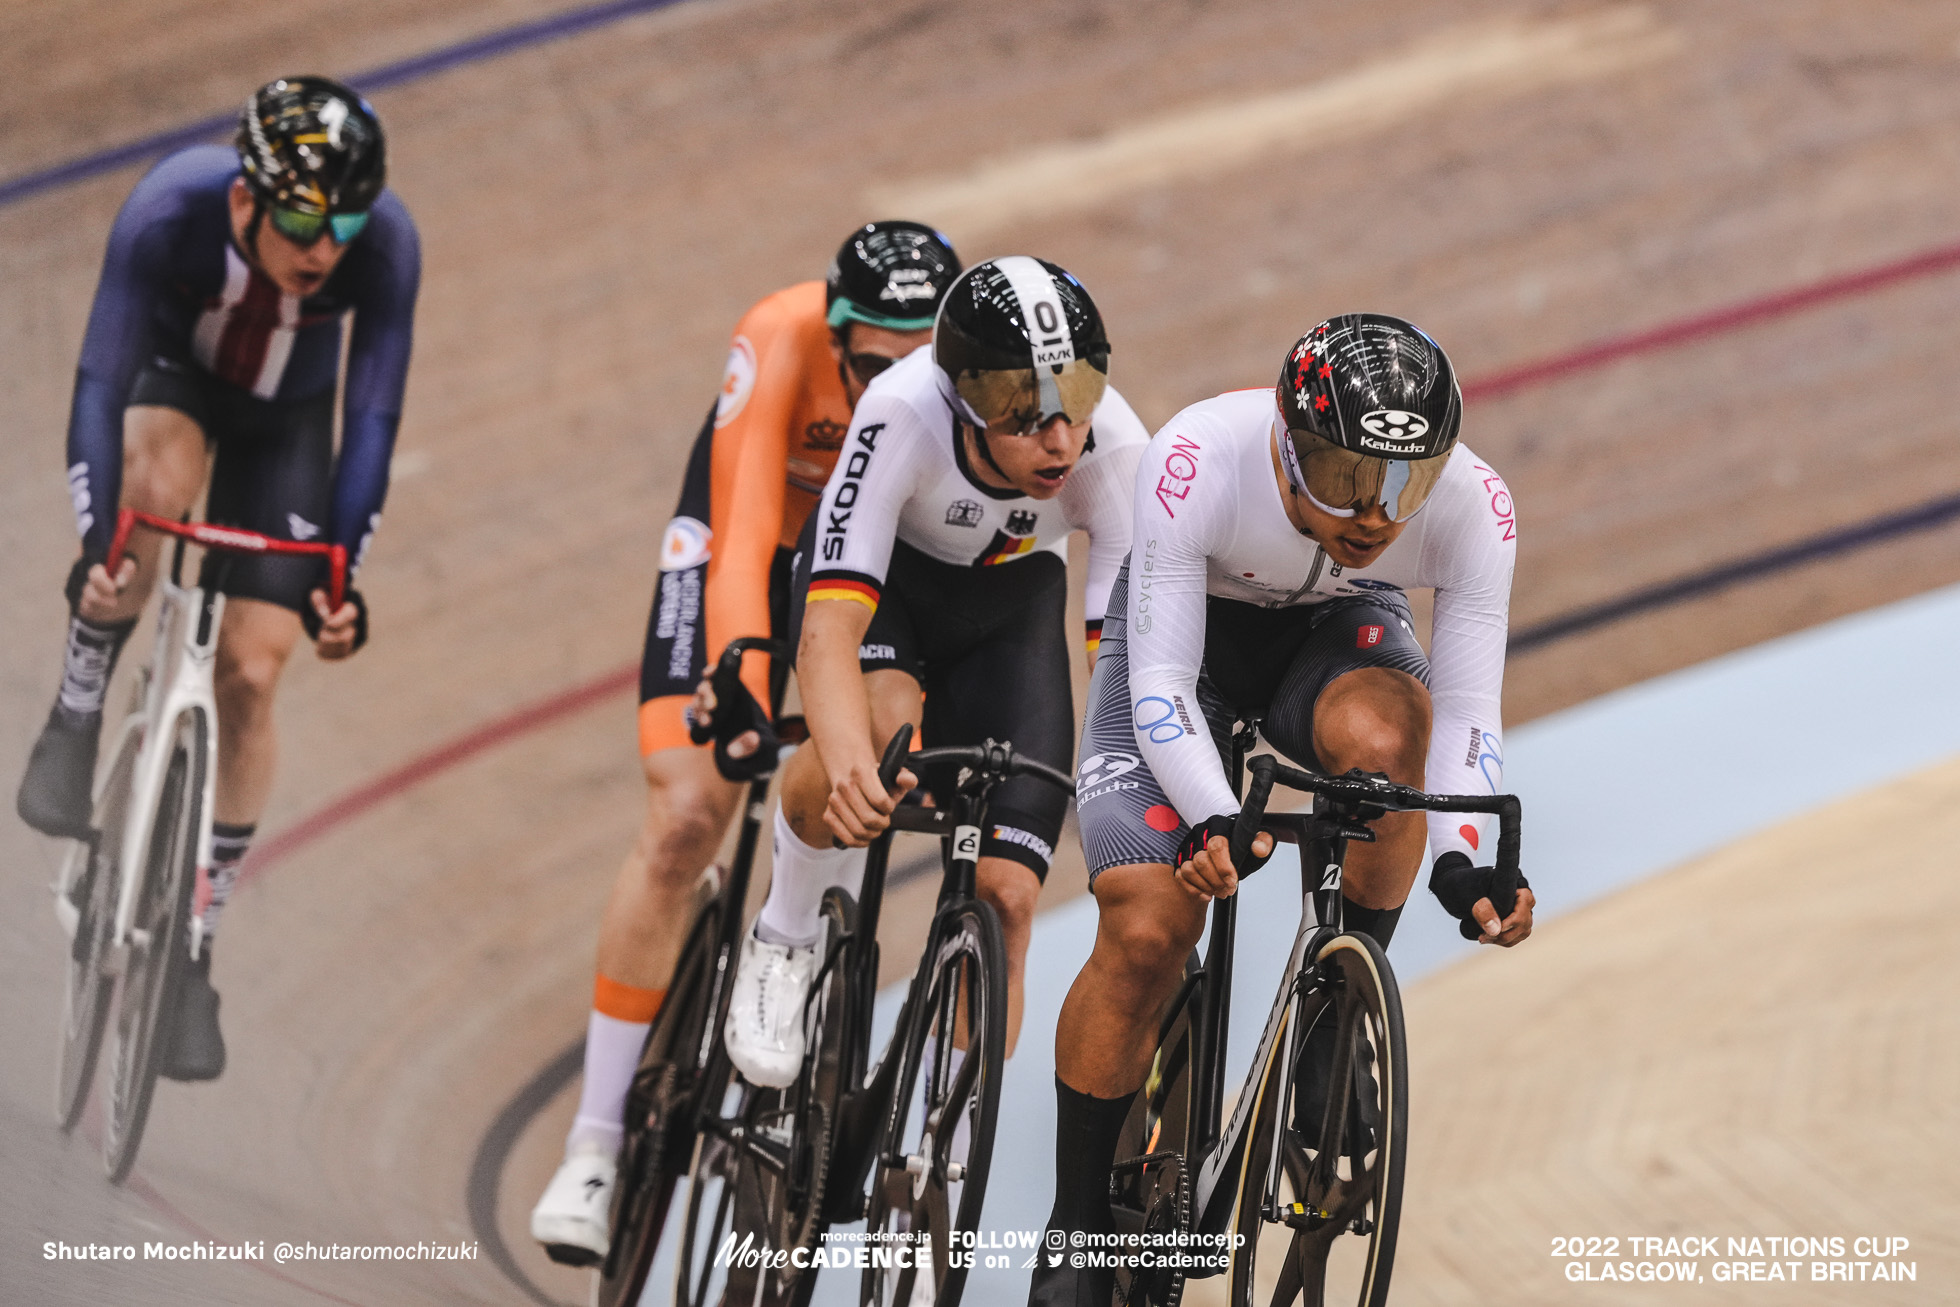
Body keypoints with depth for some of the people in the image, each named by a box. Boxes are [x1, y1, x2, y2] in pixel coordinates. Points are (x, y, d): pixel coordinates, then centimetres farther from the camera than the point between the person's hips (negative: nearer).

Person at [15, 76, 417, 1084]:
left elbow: (372, 419, -29)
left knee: (250, 673, -7)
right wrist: (95, 543, -48)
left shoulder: (386, 246, -34)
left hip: (284, 413, 1)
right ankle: (75, 721, -17)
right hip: (171, 374, -1)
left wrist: (342, 576, -37)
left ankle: (193, 952, 5)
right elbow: (100, 384, -37)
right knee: (157, 480, -38)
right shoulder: (171, 211, -37)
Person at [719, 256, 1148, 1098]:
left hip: (1012, 600, 2)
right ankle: (784, 939, -8)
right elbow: (830, 628, -46)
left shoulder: (1114, 448, -34)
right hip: (883, 578, -2)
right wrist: (849, 767, -64)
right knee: (884, 728, -36)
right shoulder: (904, 414, -40)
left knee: (1006, 895, -10)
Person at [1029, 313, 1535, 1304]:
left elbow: (1465, 710, -27)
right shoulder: (1199, 460, -37)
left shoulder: (1472, 506, -30)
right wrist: (1212, 821, -49)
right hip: (1186, 632, -1)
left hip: (1340, 631, 1)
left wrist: (1462, 861, -44)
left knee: (1379, 736, -36)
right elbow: (1160, 681, -33)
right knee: (1146, 932, -18)